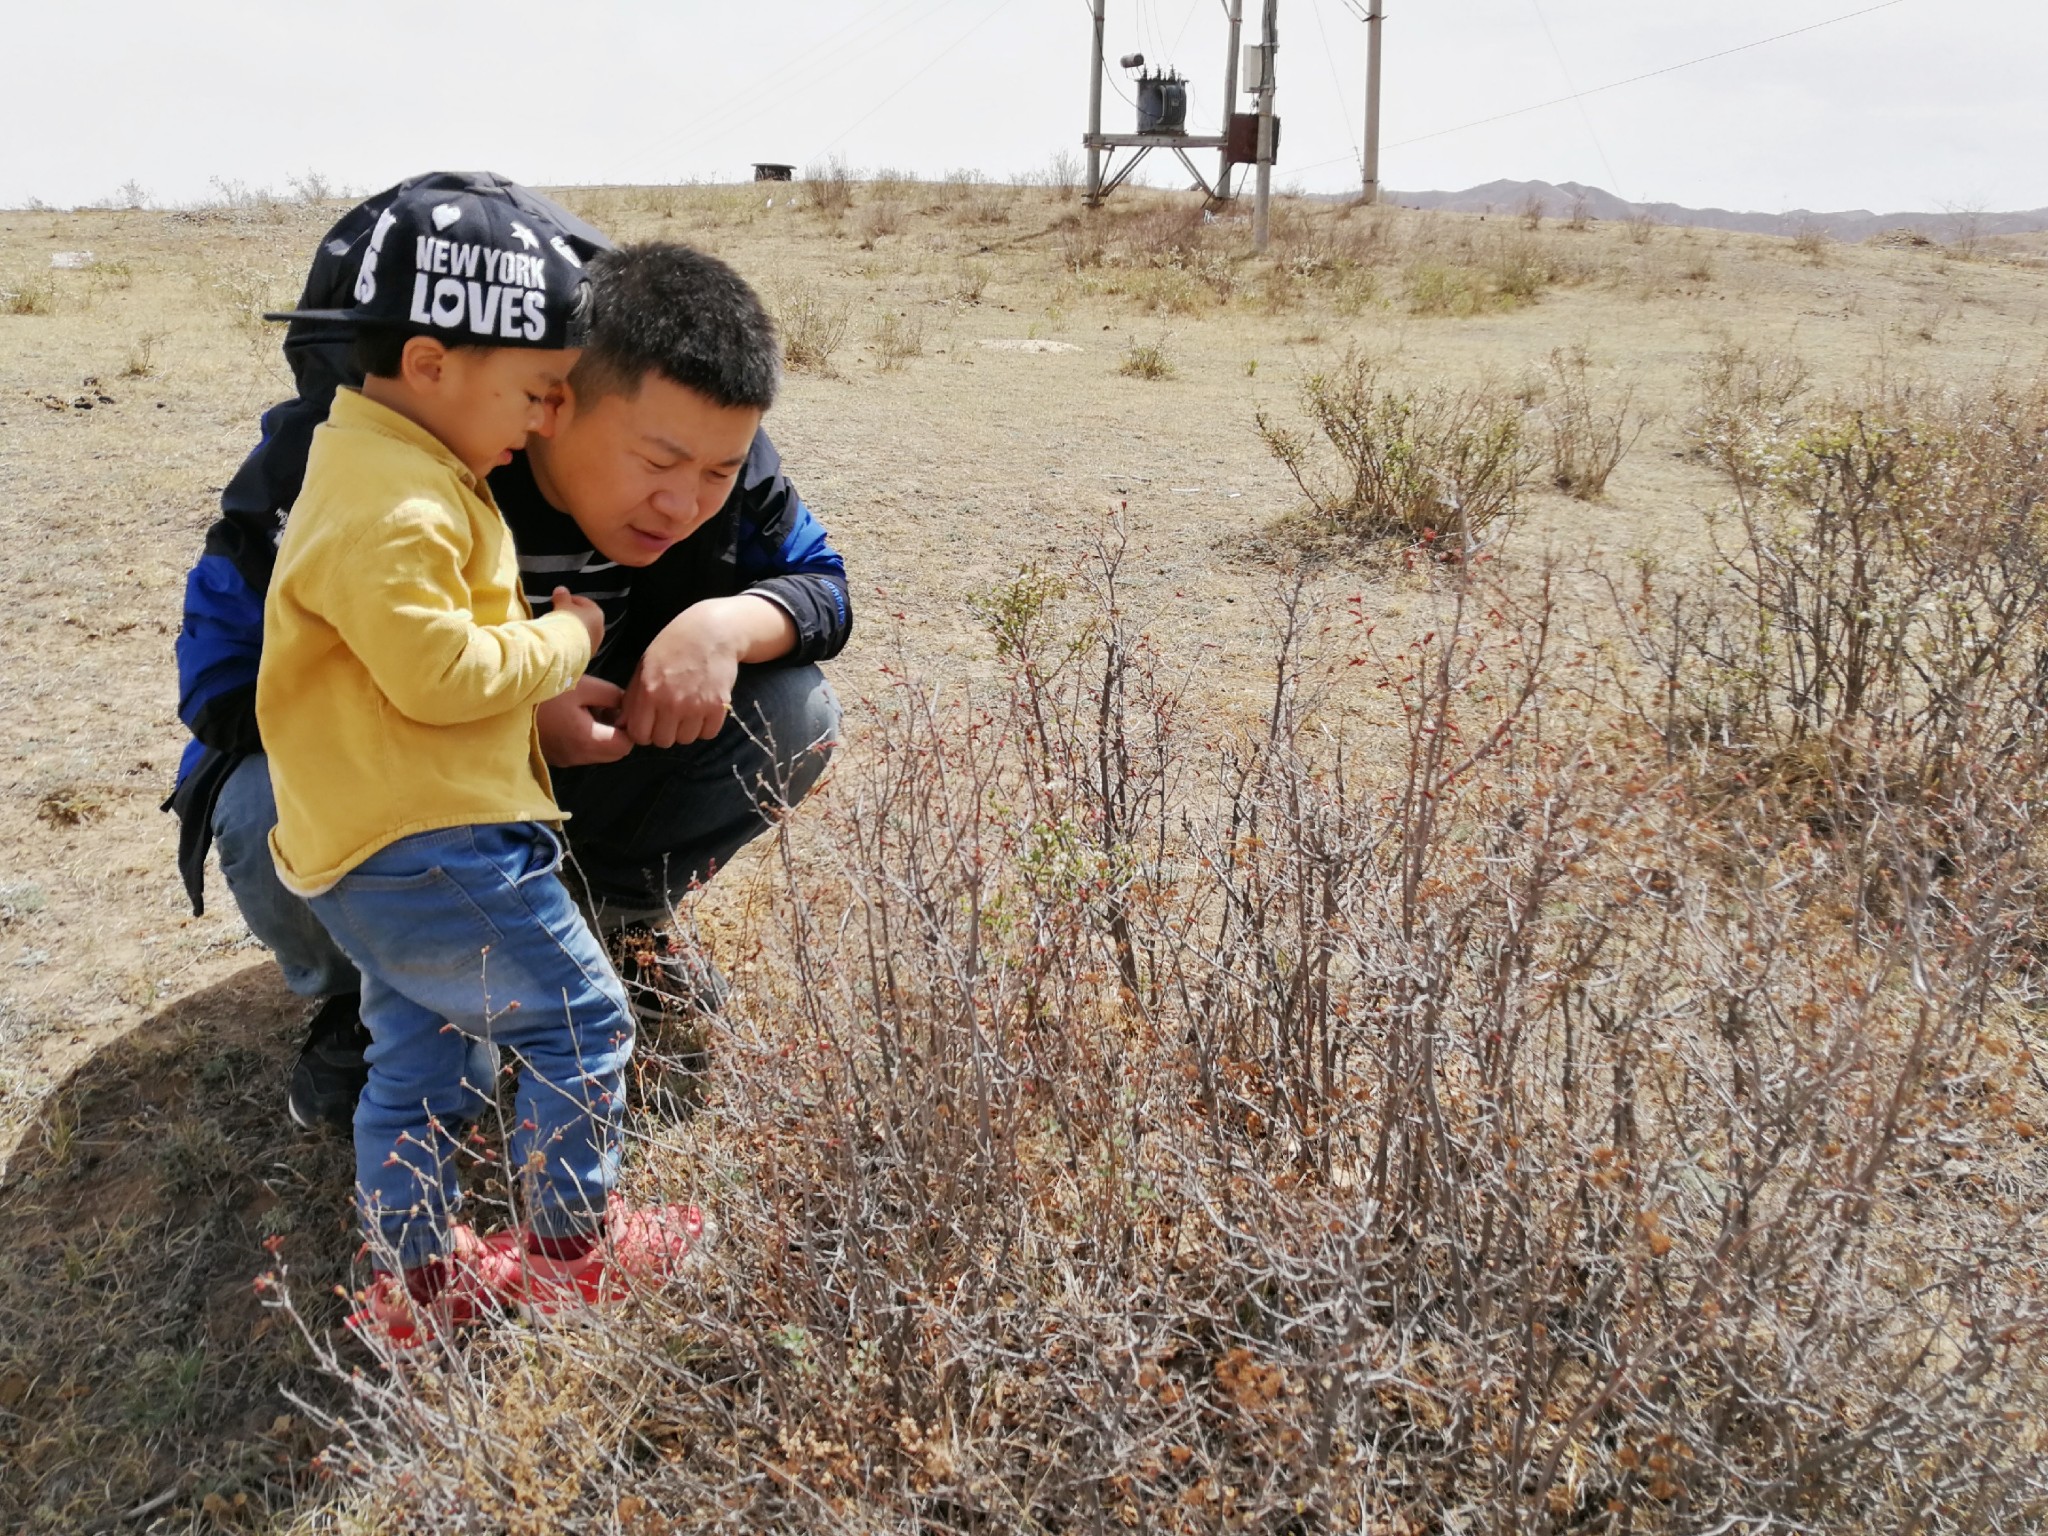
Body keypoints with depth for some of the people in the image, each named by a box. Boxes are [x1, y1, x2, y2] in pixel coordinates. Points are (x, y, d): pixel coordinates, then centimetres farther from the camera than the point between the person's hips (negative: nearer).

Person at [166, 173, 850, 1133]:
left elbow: (821, 585, -9)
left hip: (585, 748, 3)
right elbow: (225, 672, -28)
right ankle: (361, 998, 0)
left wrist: (729, 622, -35)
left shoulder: (710, 449, -21)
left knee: (796, 714, -19)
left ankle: (620, 909, 8)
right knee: (274, 822, -37)